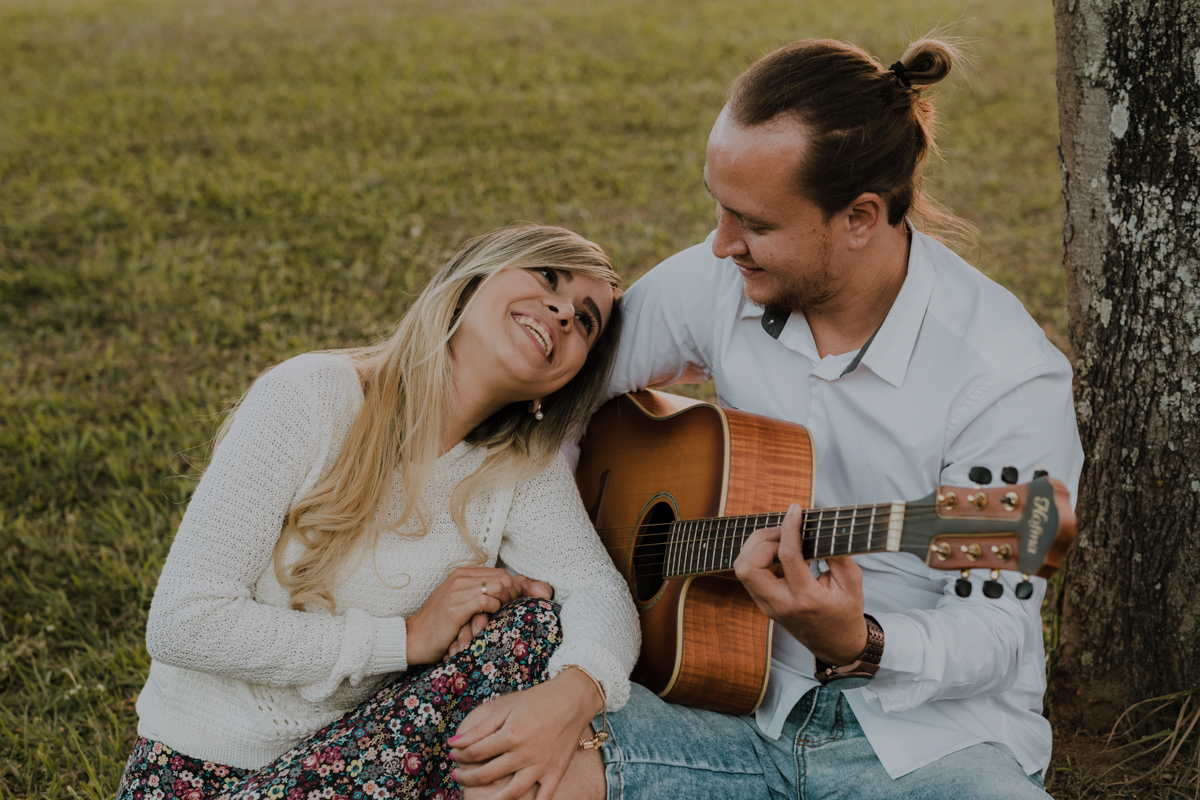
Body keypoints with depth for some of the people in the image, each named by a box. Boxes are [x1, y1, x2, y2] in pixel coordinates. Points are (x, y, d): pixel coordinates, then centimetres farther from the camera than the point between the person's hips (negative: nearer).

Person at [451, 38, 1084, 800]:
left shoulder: (1008, 379, -18)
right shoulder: (719, 281, -3)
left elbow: (997, 634, -14)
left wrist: (858, 645, -33)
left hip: (929, 736, -3)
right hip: (748, 712, 3)